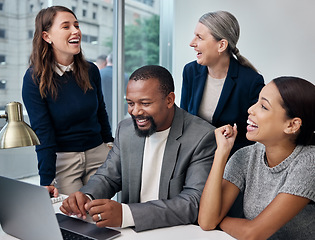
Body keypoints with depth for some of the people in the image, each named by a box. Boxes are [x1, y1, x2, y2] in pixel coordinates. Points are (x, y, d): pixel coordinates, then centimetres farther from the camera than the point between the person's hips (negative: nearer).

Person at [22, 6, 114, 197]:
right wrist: (47, 181, -19)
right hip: (62, 159, -3)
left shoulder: (90, 71, -1)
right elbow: (42, 133, -15)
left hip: (98, 154, 4)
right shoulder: (34, 79, -12)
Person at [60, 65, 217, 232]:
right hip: (130, 231, 4)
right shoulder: (125, 129, 2)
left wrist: (125, 214, -31)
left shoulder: (202, 137, -15)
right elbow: (108, 176, 10)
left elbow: (195, 203, -22)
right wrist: (86, 197, -13)